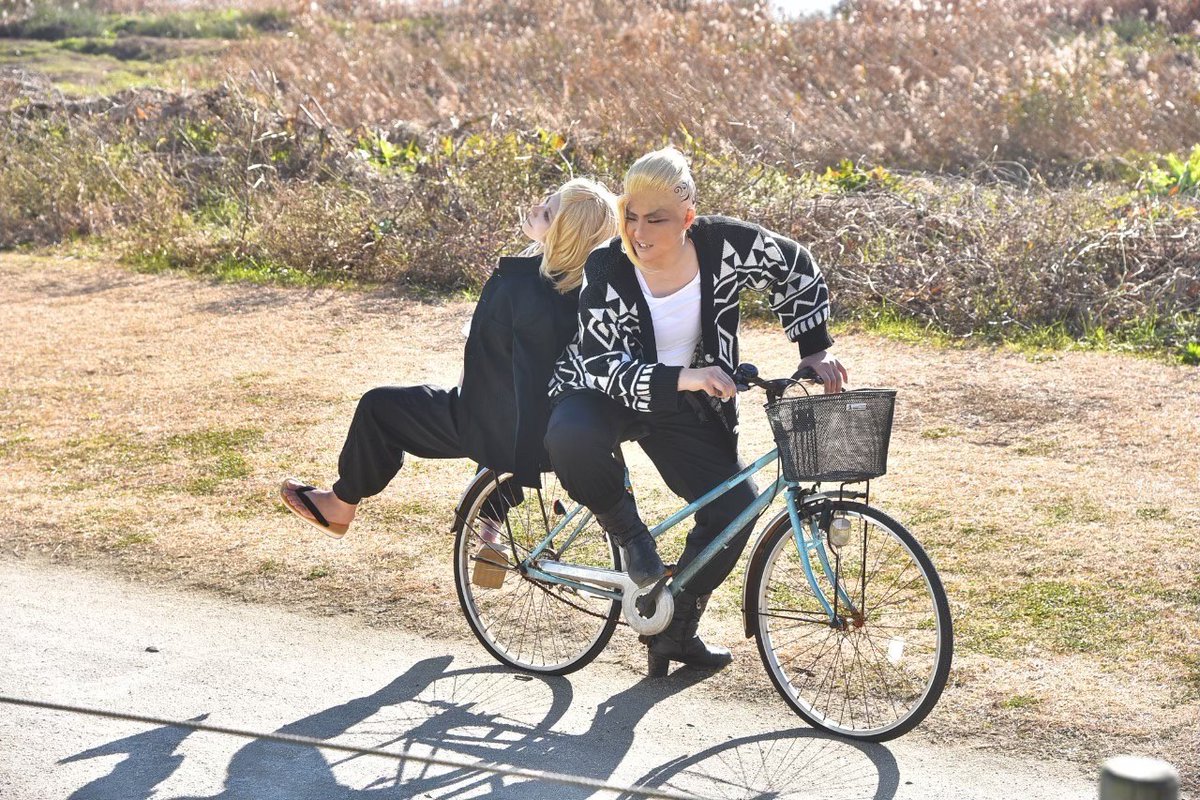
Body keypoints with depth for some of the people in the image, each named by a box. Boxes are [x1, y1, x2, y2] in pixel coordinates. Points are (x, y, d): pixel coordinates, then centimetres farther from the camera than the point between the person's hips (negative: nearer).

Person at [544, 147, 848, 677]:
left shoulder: (724, 244, -18)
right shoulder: (605, 270, -24)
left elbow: (798, 271, 0)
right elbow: (604, 367, -29)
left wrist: (814, 351, -3)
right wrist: (682, 378, -43)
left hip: (688, 405, 4)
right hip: (603, 392, -4)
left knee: (734, 507, -8)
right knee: (571, 440, -37)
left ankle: (675, 631, 13)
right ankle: (629, 533, -7)